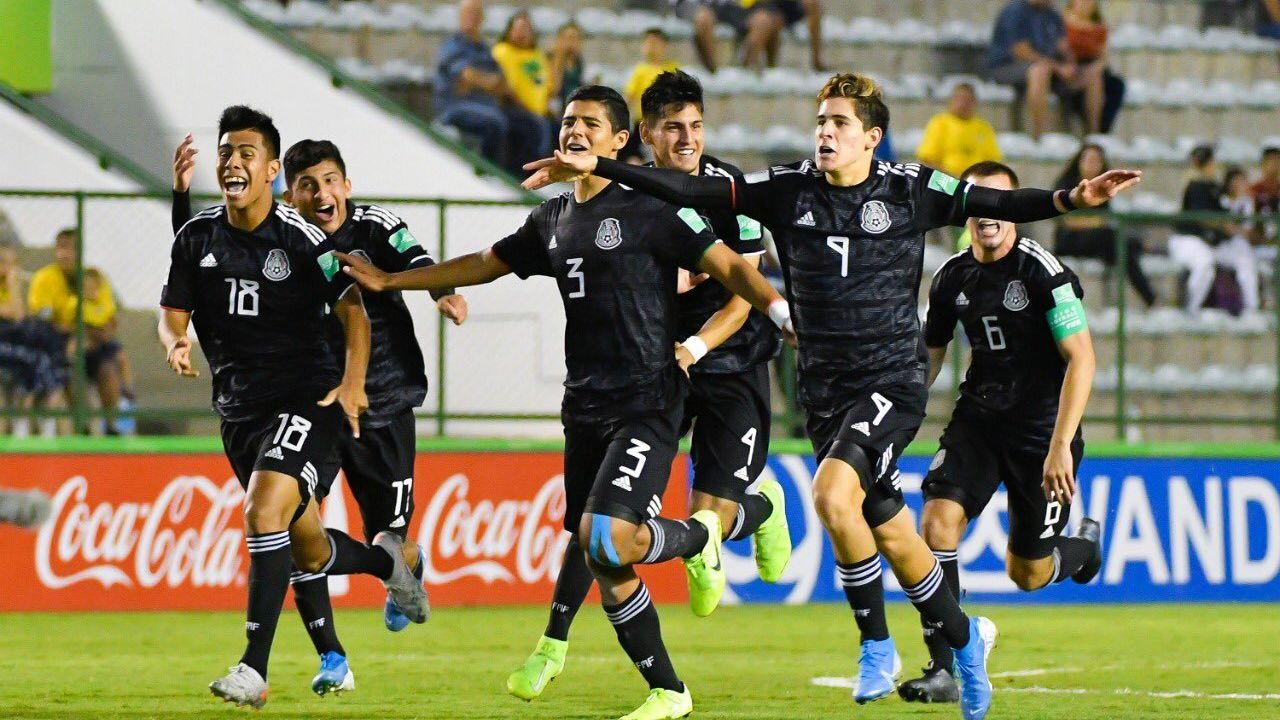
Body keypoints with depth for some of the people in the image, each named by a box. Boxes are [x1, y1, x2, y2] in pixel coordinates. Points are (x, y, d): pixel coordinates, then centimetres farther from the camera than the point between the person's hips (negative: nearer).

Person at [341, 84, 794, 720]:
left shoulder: (652, 210, -7)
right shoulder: (553, 220, 14)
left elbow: (728, 267, -8)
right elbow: (483, 265, 27)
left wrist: (781, 312, -23)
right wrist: (390, 281, 29)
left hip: (646, 402, -7)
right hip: (584, 405, 7)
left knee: (607, 540, -23)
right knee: (605, 569, 4)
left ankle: (698, 535, 8)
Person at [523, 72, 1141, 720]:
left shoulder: (909, 189, -3)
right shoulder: (788, 190, 2)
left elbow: (997, 205, -3)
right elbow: (689, 192, -1)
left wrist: (1070, 198, -19)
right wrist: (595, 167, -7)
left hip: (892, 382, -4)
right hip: (823, 392, 4)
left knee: (832, 493, -27)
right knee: (889, 533, 7)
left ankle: (876, 644, -11)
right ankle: (963, 638, 30)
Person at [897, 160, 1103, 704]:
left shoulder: (1041, 271, -17)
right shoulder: (952, 277, 1)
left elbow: (1081, 359, -19)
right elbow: (930, 354, 16)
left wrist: (1060, 445, -25)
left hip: (1042, 429, -4)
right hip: (978, 419, 4)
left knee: (1028, 574, 4)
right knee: (937, 520, -21)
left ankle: (1084, 546, 42)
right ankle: (942, 669, -18)